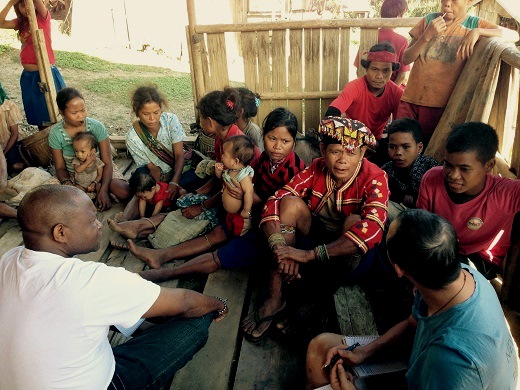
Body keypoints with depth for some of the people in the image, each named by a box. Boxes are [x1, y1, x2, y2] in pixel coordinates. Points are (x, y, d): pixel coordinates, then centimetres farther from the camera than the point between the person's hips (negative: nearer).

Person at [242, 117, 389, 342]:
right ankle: (275, 298, -22)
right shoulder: (316, 169, -13)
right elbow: (275, 201, -21)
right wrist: (280, 248, -40)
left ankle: (322, 297, -17)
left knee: (354, 221, -33)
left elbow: (372, 229, -39)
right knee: (290, 202, -23)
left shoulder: (374, 178, -22)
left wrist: (310, 254, -44)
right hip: (315, 235, 3)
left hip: (348, 253, -3)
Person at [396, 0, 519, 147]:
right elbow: (406, 59, 3)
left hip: (439, 105, -2)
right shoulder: (429, 20, 8)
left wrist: (477, 31, -18)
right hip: (410, 99, 2)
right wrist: (427, 36, -11)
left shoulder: (474, 24, 3)